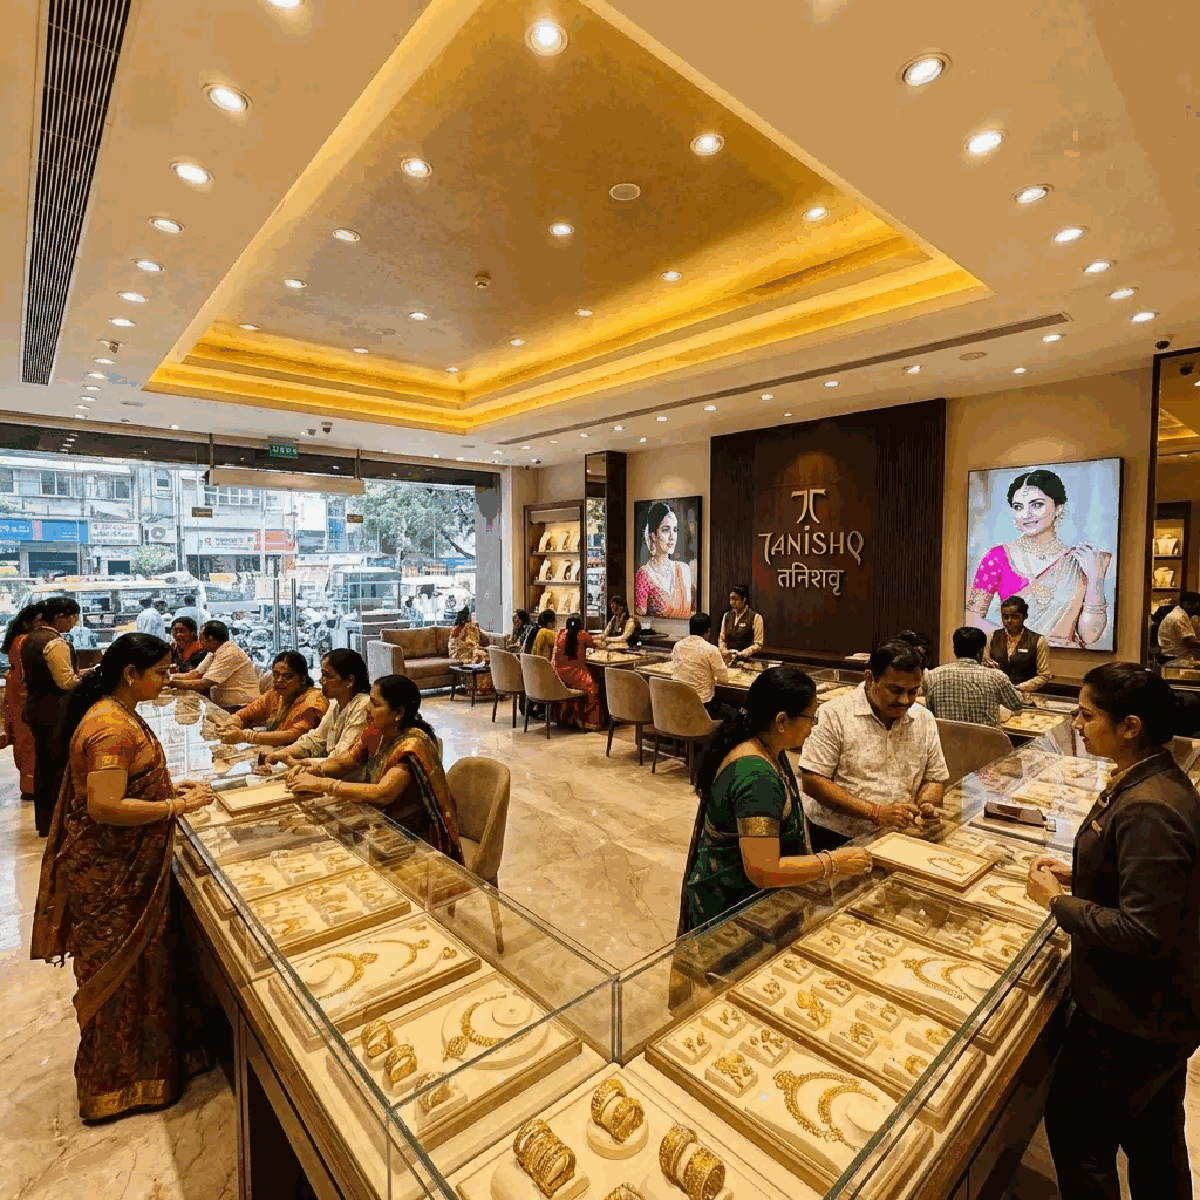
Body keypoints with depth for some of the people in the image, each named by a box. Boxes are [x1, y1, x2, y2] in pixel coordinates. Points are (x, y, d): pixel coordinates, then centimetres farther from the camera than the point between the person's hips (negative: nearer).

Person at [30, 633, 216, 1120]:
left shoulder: (119, 715, 6)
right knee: (122, 973, 9)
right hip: (111, 875, -10)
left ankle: (141, 1058, 43)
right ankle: (118, 1084, 30)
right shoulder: (111, 728, -27)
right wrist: (177, 807, -23)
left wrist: (171, 787, 5)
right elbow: (104, 806, -29)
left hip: (128, 867, 10)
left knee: (140, 966, 24)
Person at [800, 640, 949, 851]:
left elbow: (935, 778, 18)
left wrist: (926, 805, -4)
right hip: (836, 841, -5)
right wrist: (877, 813, -16)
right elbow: (812, 782, -12)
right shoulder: (834, 715, -9)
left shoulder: (925, 720, 8)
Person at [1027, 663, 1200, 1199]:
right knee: (1155, 1135, 28)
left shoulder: (1148, 812, -31)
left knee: (1076, 1129, 12)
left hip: (1131, 1018, -9)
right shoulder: (1156, 780, -1)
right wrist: (1077, 874, 4)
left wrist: (1058, 901, -18)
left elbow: (1143, 934, -28)